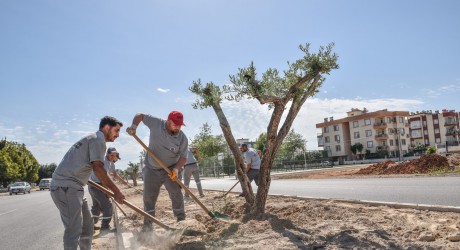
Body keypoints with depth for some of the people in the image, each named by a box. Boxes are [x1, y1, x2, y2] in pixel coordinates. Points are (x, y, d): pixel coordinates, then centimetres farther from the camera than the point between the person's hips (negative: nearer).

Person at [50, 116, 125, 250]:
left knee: (87, 222, 18)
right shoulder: (98, 139, -9)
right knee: (74, 229, -14)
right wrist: (116, 191, -18)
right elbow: (98, 168, -19)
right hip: (66, 186, -10)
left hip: (69, 186, 10)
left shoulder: (91, 138, 22)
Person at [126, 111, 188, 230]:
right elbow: (140, 115, 0)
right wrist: (133, 127, -16)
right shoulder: (156, 124, -13)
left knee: (176, 193, -10)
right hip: (152, 169, 1)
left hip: (170, 170, -1)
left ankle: (181, 220, 2)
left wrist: (176, 168, -26)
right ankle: (148, 223, 18)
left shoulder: (182, 138, -13)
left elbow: (183, 156, -10)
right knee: (149, 196, 6)